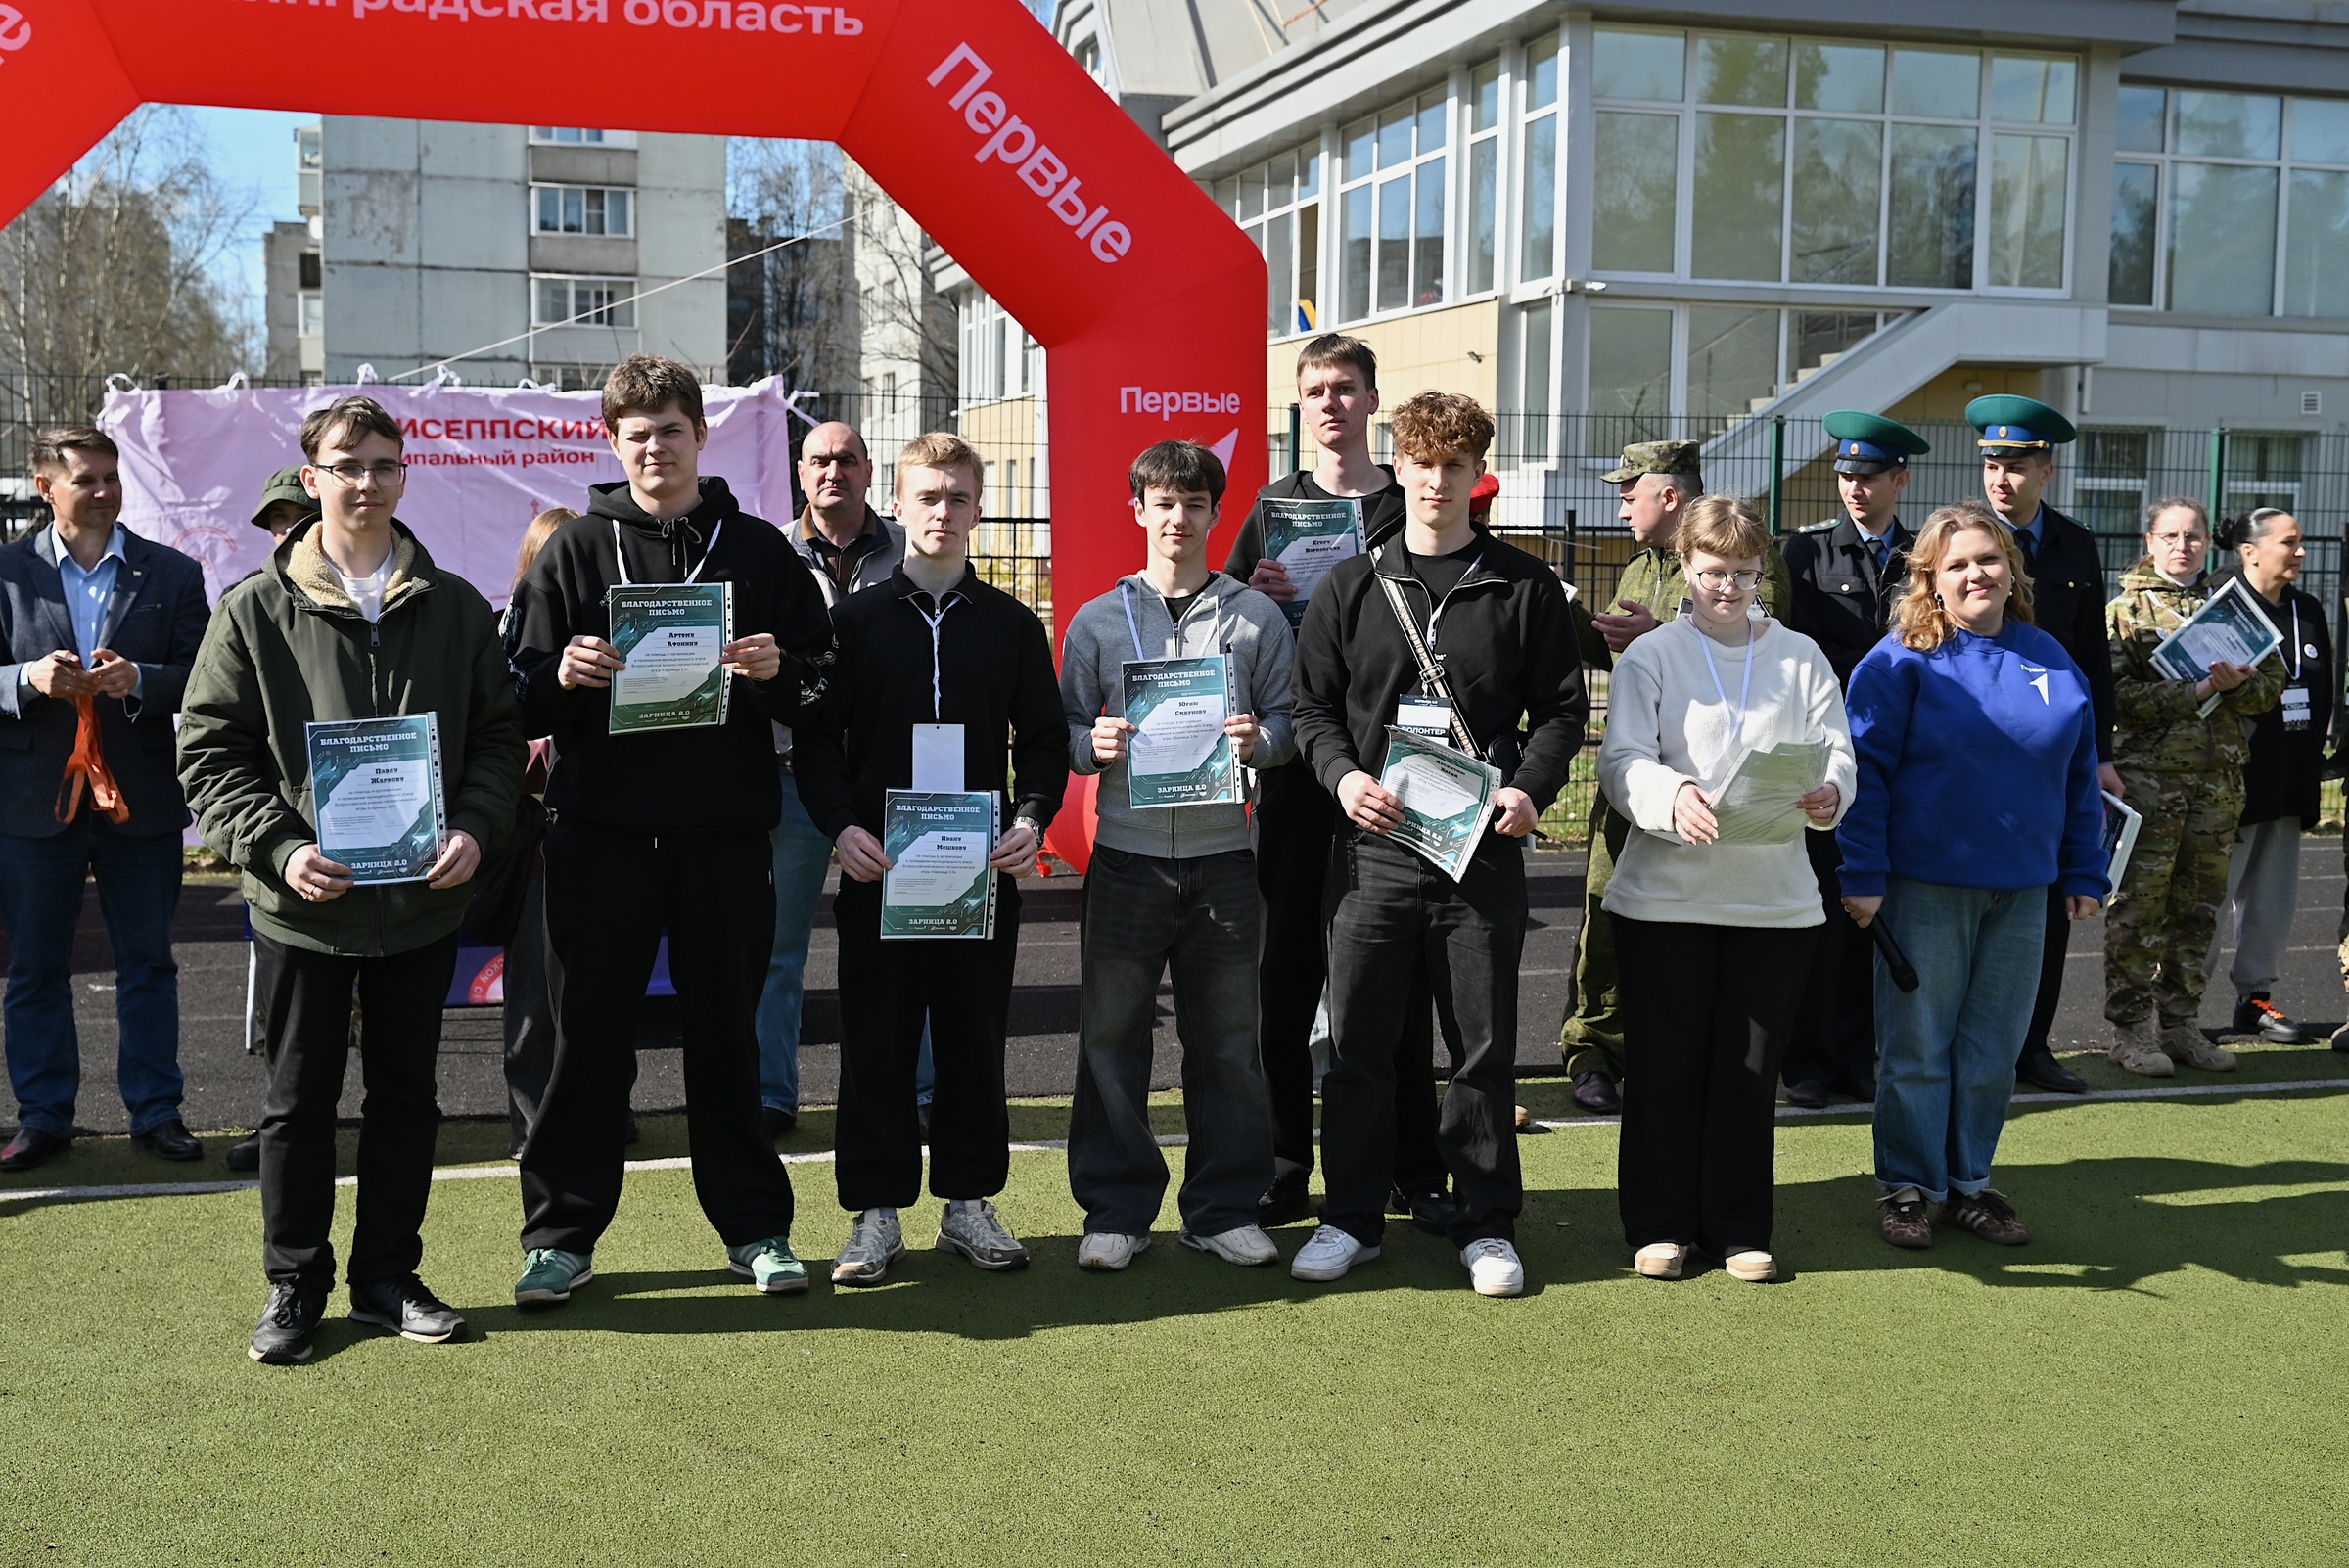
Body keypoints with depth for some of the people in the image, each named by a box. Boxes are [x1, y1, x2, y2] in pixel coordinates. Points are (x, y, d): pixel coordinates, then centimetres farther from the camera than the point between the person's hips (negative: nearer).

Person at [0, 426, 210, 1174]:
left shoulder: (173, 573, 4)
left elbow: (200, 678, 0)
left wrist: (138, 680, -18)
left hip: (141, 796, 0)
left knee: (148, 964, 7)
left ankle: (156, 1111, 17)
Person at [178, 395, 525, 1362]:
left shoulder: (456, 609, 5)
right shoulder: (257, 610, -1)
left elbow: (499, 735, 8)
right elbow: (210, 749, -2)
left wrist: (474, 828, -8)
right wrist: (277, 846, -15)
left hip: (425, 900, 2)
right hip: (303, 904, -2)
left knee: (406, 1093, 11)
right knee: (300, 1099, 7)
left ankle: (388, 1277, 24)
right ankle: (294, 1285, 21)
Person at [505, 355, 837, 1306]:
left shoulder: (759, 550, 7)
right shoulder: (575, 552, 6)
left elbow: (820, 685, 8)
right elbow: (523, 700, 5)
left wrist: (776, 673, -13)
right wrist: (563, 678, -16)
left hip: (724, 831, 0)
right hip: (601, 828, 0)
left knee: (726, 1029, 9)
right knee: (588, 1032, 3)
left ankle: (754, 1227, 20)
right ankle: (561, 1234, 15)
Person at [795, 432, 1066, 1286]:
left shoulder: (1013, 624, 9)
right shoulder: (853, 620, 5)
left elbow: (1044, 738, 10)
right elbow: (816, 740, 3)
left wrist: (1033, 816, -7)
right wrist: (840, 825, -11)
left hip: (984, 867, 1)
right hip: (877, 867, -1)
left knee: (975, 1039, 8)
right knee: (876, 1045, 3)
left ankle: (969, 1200, 20)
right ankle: (876, 1213, 13)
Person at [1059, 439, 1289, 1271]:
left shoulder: (1257, 617, 8)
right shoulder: (1097, 620, 9)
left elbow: (1287, 719, 5)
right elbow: (1066, 729, 6)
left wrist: (1258, 741, -16)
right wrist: (1094, 745, -15)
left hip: (1221, 858, 0)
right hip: (1125, 857, 0)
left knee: (1227, 1041, 6)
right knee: (1111, 1038, 3)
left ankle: (1225, 1207, 18)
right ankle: (1115, 1209, 14)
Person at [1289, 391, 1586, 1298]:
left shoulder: (1524, 588, 6)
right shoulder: (1350, 588, 8)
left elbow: (1561, 706, 6)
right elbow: (1314, 705, 9)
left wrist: (1531, 788, -10)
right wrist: (1342, 775, -9)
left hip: (1482, 848, -1)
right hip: (1373, 847, 1)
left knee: (1485, 1043, 5)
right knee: (1358, 1041, 5)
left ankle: (1486, 1225, 19)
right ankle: (1351, 1218, 19)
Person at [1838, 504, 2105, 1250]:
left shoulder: (2051, 662, 7)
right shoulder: (1902, 661, -6)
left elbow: (2079, 776, 12)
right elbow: (1865, 772, -9)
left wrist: (2084, 873, 9)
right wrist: (1863, 876, -13)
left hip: (2021, 890, 4)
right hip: (1926, 887, -4)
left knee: (1992, 1050, 12)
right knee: (1917, 1048, 5)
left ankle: (1969, 1184, 25)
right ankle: (1907, 1188, 17)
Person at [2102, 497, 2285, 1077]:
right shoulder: (2125, 609, 1)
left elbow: (2272, 682, 11)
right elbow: (2120, 692, -11)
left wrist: (2236, 684, -11)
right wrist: (2201, 689, -17)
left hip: (2219, 777, 5)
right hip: (2149, 773, -4)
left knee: (2199, 908, 9)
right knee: (2139, 907, -4)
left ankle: (2181, 1024, 18)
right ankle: (2131, 1032, 2)